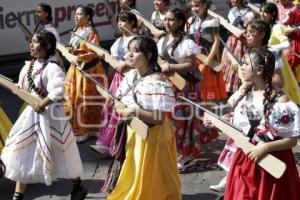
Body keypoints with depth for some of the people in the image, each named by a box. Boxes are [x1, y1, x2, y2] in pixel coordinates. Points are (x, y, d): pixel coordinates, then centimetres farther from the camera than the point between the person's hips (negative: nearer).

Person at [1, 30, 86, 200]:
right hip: (31, 113, 7)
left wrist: (40, 105, -21)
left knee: (58, 152, 6)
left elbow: (57, 93, -29)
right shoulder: (29, 66, 5)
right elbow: (22, 88, 14)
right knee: (22, 153, 9)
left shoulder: (52, 68, -19)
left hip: (49, 115, -7)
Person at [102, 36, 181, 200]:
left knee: (146, 183, 8)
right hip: (132, 134, 8)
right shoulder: (132, 75, 2)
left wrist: (135, 111, -29)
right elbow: (124, 101, 14)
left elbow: (160, 118, -25)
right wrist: (114, 101, -8)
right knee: (131, 178, 22)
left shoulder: (156, 82, -23)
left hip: (150, 137, -8)